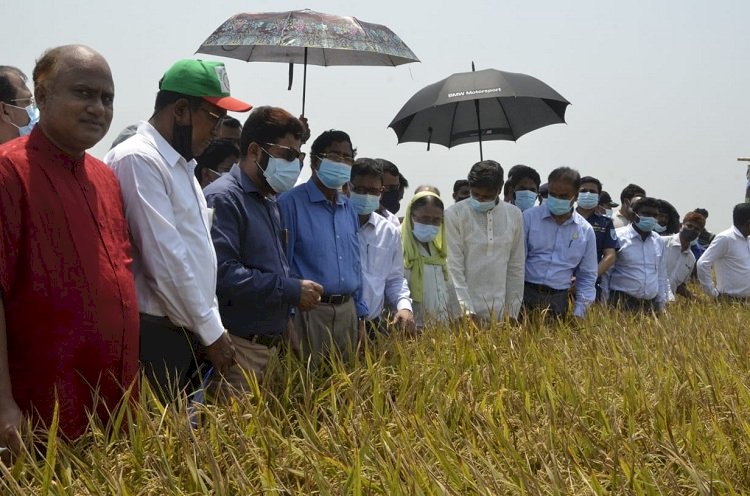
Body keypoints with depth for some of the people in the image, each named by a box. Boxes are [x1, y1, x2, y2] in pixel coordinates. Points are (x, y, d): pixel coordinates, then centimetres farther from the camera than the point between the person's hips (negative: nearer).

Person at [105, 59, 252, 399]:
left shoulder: (181, 164, 16)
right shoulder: (138, 160, -14)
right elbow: (165, 258, -19)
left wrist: (212, 325, 13)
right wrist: (211, 331, -13)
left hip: (189, 329, 9)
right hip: (155, 333, -9)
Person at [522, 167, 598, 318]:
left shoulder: (586, 231, 6)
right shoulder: (529, 218, -3)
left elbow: (587, 276, 13)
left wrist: (578, 313, 5)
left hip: (559, 300, 2)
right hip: (526, 294, -2)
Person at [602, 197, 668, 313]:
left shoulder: (659, 241, 13)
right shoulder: (618, 237, -5)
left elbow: (662, 276, 19)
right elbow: (605, 272, -4)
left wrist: (661, 304, 15)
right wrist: (604, 303, -6)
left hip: (650, 305, 5)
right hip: (622, 303, -5)